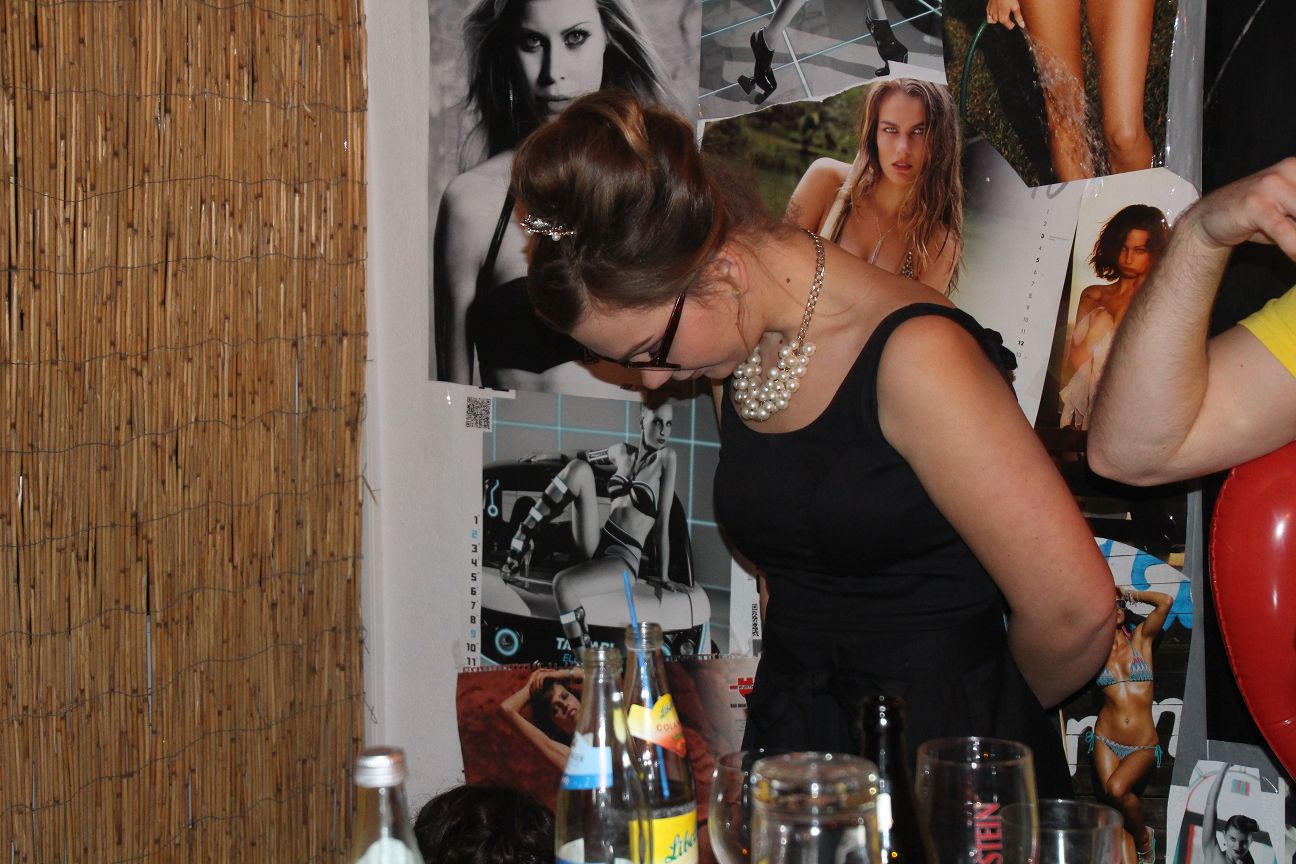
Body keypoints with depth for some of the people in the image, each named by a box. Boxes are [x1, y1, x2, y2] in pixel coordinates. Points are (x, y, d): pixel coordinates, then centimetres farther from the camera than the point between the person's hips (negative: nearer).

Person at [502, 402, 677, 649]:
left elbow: (663, 522, -6)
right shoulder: (622, 452, 10)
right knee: (578, 468, -12)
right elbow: (587, 456, 31)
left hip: (624, 561, -5)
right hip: (596, 545, 5)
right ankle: (524, 535, -11)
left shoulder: (666, 458, -5)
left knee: (562, 585, -34)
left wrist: (663, 577, -5)